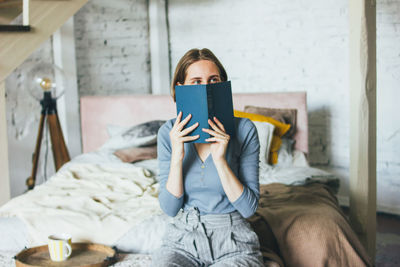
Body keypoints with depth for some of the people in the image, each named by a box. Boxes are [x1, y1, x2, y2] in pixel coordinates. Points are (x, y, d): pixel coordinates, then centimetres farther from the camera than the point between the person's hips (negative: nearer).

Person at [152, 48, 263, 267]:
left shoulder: (244, 129, -8)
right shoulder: (168, 132, -2)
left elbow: (249, 207, -9)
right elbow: (170, 208, -4)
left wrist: (220, 159, -20)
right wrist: (177, 156, -17)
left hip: (233, 242, -1)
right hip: (182, 237, 1)